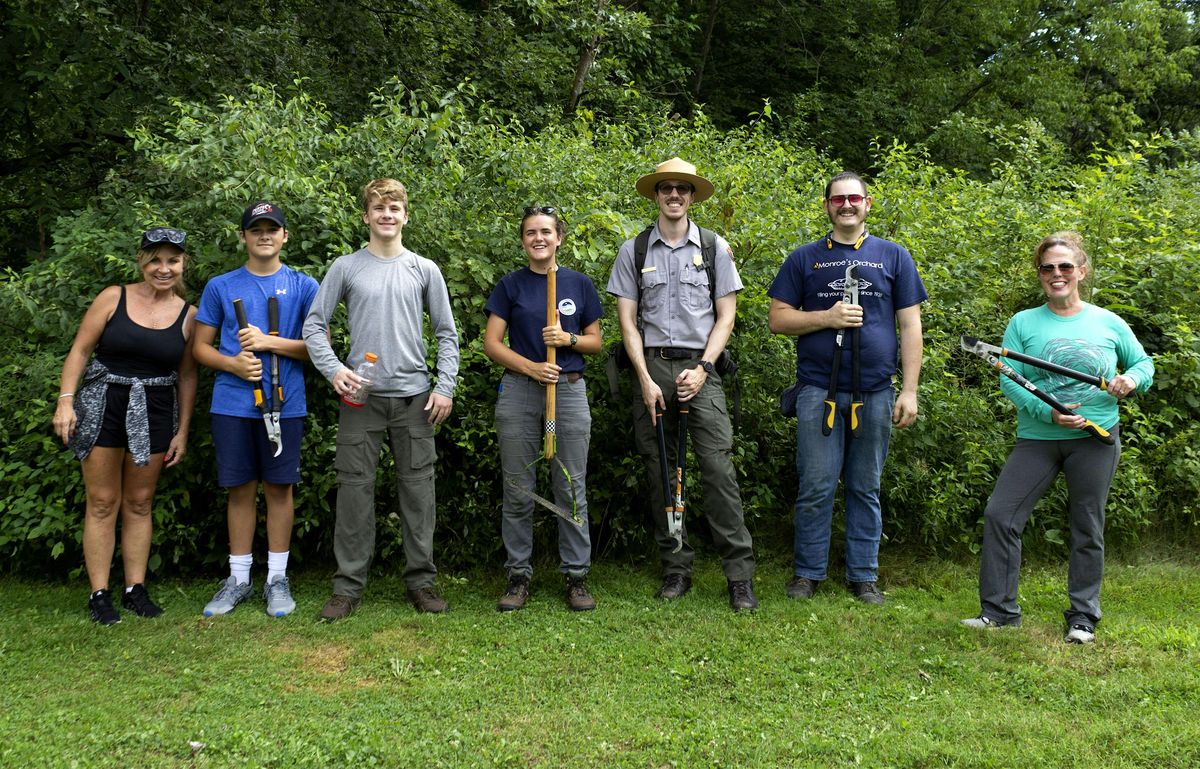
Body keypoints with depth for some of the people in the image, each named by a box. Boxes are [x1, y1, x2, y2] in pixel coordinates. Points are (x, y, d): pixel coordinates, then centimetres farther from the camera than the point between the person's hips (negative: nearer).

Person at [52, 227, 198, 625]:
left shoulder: (188, 314, 1)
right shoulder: (113, 298, -3)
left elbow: (187, 376, 6)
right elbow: (79, 351, -1)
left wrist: (182, 431, 4)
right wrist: (65, 400, -10)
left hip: (154, 412, 2)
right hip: (102, 405, -2)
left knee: (139, 503, 10)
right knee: (102, 502, 2)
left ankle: (135, 589, 18)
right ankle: (99, 594, 8)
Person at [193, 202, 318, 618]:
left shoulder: (303, 286, 5)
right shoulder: (220, 286, 9)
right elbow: (201, 346, 10)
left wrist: (270, 342, -12)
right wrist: (233, 364, -10)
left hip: (284, 404, -1)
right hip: (232, 404, 1)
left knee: (278, 487, 4)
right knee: (240, 489, 8)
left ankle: (277, 578, 15)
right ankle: (238, 578, 19)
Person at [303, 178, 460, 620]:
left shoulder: (424, 270, 8)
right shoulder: (346, 268, 5)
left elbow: (447, 333, 9)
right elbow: (314, 325, 5)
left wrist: (445, 386, -1)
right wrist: (333, 369, -10)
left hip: (414, 396, 1)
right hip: (361, 397, -1)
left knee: (418, 489, 4)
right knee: (355, 489, 1)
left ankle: (421, 580, 15)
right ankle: (348, 585, 11)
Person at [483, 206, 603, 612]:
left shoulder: (579, 284, 7)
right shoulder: (510, 285, 5)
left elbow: (596, 342, 11)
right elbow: (492, 342, 1)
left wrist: (569, 338, -10)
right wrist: (530, 366, -13)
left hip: (570, 390, 0)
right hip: (518, 391, 0)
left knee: (572, 489, 3)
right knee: (518, 490, 4)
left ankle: (576, 575, 12)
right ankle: (518, 575, 15)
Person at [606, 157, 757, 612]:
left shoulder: (715, 247, 8)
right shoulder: (634, 251, 8)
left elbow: (725, 317, 6)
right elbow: (627, 320, 5)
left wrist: (702, 368, -6)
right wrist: (645, 379, -5)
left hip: (700, 368, -1)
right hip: (652, 367, 2)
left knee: (718, 468, -10)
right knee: (660, 472, 5)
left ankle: (740, 576, -4)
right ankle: (676, 570, 15)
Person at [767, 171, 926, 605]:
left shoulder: (893, 256, 10)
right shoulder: (804, 259, 10)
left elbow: (910, 326, 6)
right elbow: (778, 319, 6)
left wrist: (910, 390, -1)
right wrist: (827, 317, -11)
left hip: (875, 391, 1)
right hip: (818, 389, 0)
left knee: (866, 489, 9)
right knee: (816, 487, 0)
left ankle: (864, 575, 19)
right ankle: (807, 573, 13)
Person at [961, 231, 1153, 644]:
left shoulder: (1109, 323, 6)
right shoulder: (1023, 323, 3)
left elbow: (1144, 363, 17)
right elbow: (1009, 381, -4)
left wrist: (1131, 380, -7)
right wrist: (1047, 412, -19)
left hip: (1095, 439, 0)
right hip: (1037, 439, 0)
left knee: (1087, 528, 7)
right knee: (999, 514, -8)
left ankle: (1083, 617, 21)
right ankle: (999, 609, 4)